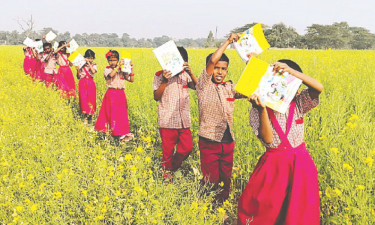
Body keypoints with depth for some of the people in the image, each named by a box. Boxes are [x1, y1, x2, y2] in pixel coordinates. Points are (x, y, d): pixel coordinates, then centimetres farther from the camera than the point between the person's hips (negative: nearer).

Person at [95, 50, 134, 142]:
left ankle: (124, 132, 9)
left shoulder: (122, 71, 9)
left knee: (122, 113, 3)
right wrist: (118, 66, -23)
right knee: (112, 113, -2)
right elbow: (111, 75, -24)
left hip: (121, 94, 3)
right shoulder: (107, 69, 0)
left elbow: (131, 80, 4)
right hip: (111, 94, -3)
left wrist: (131, 69, -3)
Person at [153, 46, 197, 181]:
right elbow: (156, 97, -6)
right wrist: (164, 82, -19)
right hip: (167, 120, -3)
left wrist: (190, 73, -17)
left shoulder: (185, 74, 9)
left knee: (187, 147, 3)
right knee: (168, 150, 5)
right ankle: (167, 173, 26)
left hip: (184, 120, 3)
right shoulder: (160, 75, 0)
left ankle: (173, 167, 28)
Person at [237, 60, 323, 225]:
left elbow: (319, 87, -19)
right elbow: (268, 139, -16)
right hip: (273, 164, -1)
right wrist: (262, 109, -27)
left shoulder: (298, 104, -1)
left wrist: (291, 70, -27)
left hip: (299, 162, 1)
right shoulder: (258, 110, -4)